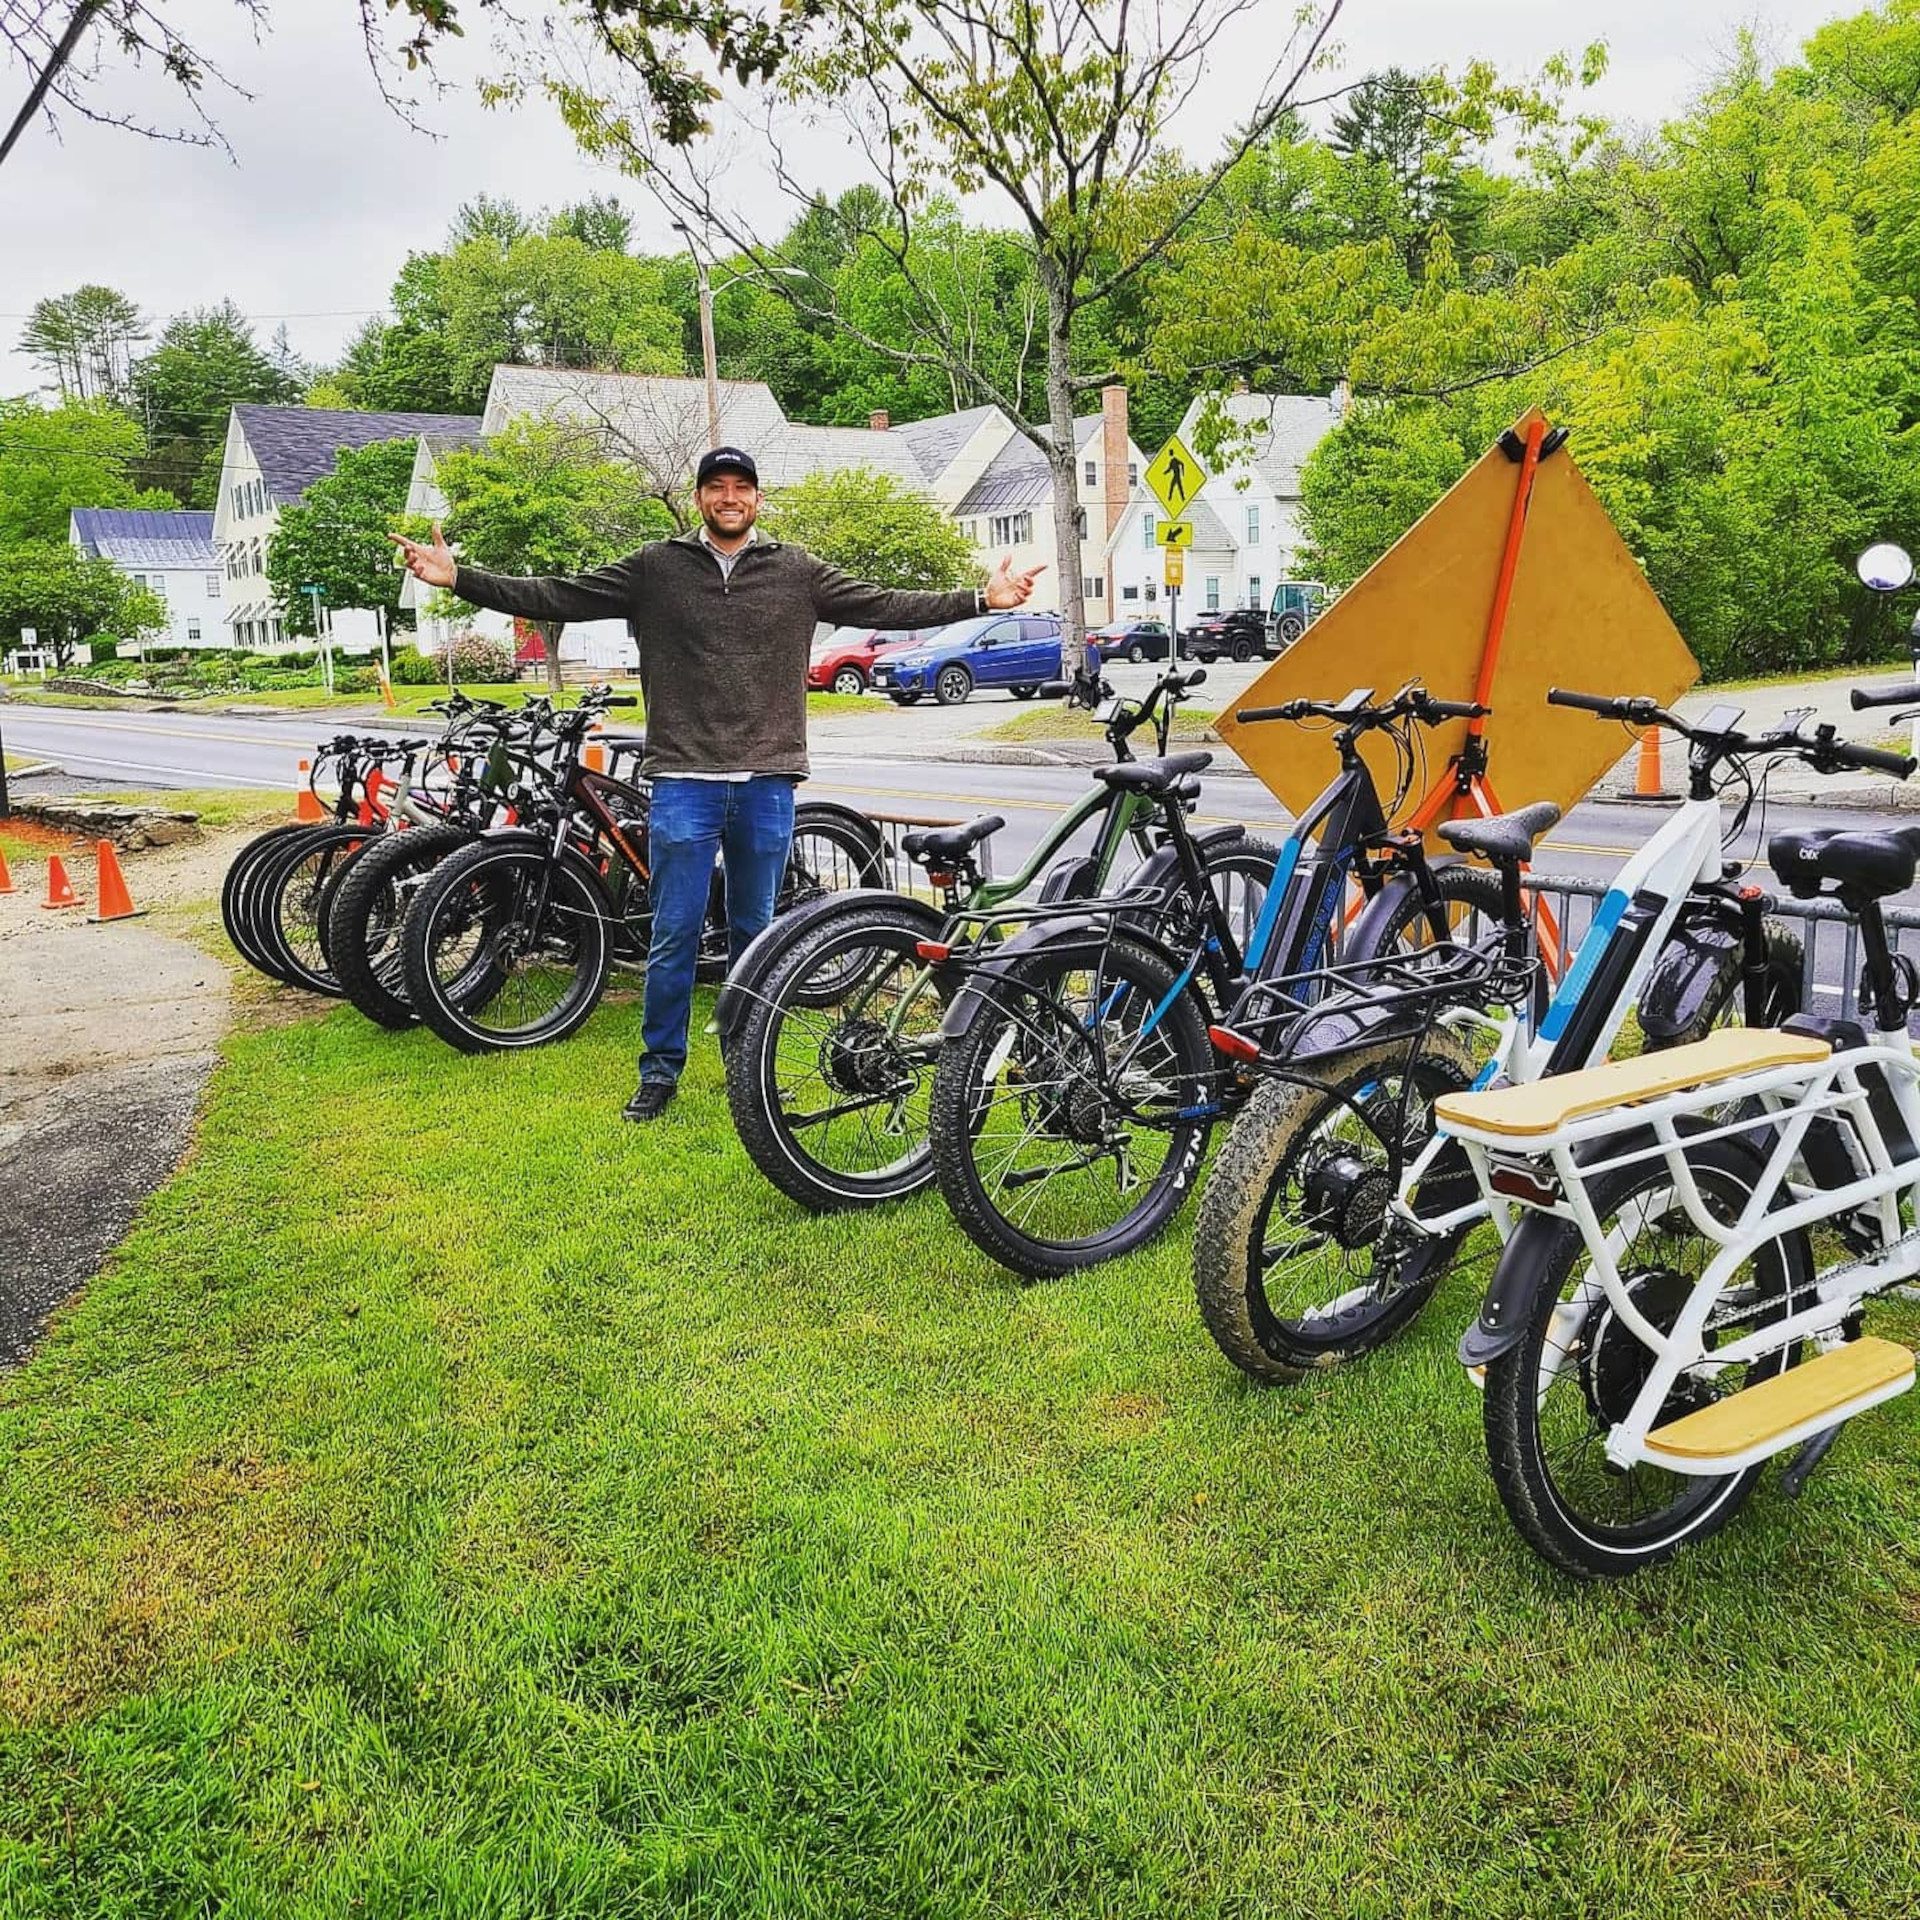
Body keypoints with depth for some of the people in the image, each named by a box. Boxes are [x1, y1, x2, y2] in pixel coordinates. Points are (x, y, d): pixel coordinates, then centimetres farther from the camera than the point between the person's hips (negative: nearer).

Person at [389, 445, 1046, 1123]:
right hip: (684, 782, -1)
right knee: (674, 935, 2)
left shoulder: (798, 573, 8)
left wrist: (982, 599, 2)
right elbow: (556, 597, 3)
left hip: (767, 785, 1)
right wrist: (457, 577, -4)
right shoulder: (655, 568, 5)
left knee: (755, 934, 12)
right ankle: (660, 1068, 16)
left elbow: (886, 605, 8)